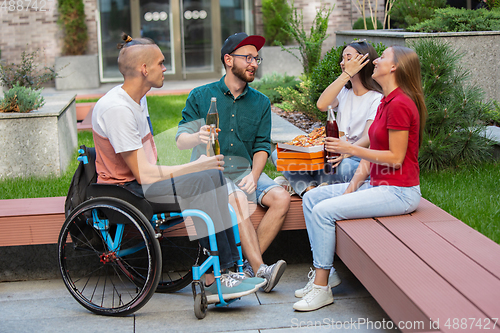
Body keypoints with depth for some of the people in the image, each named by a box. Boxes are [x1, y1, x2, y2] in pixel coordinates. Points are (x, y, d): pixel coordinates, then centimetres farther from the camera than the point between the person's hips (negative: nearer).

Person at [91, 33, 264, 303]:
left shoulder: (137, 98, 11)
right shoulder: (116, 108, -22)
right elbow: (143, 173, -24)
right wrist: (197, 166, -17)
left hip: (141, 180, 10)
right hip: (124, 190, -10)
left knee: (213, 176, -7)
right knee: (201, 180, -26)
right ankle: (212, 281, -22)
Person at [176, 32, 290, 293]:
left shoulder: (261, 103, 11)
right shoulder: (200, 96, 2)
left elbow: (262, 146, 7)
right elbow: (181, 140, -3)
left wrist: (253, 176, -14)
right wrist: (198, 137, -29)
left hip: (245, 171, 4)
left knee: (281, 198, -23)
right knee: (238, 199, -34)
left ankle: (249, 266, -21)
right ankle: (260, 270, -32)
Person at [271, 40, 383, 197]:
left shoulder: (377, 99, -3)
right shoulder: (344, 92, 16)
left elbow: (368, 139, -15)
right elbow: (322, 105, -8)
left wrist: (345, 153, -34)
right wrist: (346, 74, -9)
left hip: (359, 157, -5)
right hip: (337, 155, 6)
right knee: (278, 154, -10)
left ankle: (300, 183, -17)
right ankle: (310, 189, -29)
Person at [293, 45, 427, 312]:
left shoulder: (400, 104, -17)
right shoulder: (385, 102, 14)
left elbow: (395, 158, -19)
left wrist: (351, 149, -15)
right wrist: (353, 186, 3)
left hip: (399, 192, -10)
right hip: (378, 185, 10)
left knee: (324, 210, -19)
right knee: (311, 198, 5)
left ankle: (321, 287, -8)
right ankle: (321, 274, 4)